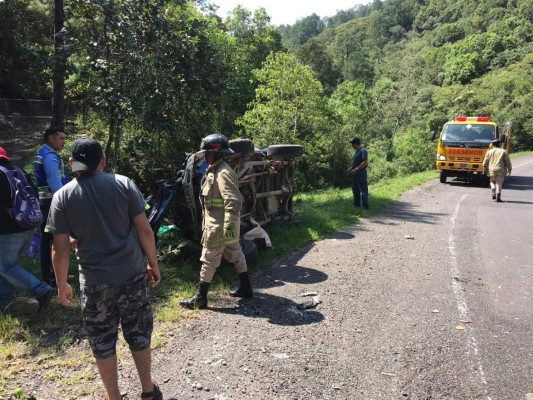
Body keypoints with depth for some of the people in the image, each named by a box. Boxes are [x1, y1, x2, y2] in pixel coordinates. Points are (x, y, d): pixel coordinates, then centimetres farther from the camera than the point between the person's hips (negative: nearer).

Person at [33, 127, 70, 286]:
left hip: (44, 202, 10)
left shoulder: (41, 154, 19)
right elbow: (54, 182, -23)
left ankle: (47, 275, 21)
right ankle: (55, 277, -1)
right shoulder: (50, 156, -14)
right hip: (53, 202, -10)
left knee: (46, 239, 13)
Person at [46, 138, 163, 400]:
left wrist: (62, 284, 9)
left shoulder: (62, 197, -4)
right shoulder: (123, 184, -4)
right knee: (139, 334, 17)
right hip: (133, 274, 1)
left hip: (95, 281, -1)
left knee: (103, 342, 16)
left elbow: (60, 249, -4)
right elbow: (144, 230, -5)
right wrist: (153, 264, 6)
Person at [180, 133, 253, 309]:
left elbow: (233, 202, -27)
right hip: (217, 222, 10)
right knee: (235, 254, 17)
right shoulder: (214, 170, 13)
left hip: (219, 225, -10)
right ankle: (245, 288, 29)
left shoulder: (223, 173, -20)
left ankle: (200, 298, 7)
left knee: (209, 259, -2)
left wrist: (229, 226, -30)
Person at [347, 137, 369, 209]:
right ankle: (356, 203, 25)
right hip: (355, 174, 10)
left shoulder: (363, 150, -14)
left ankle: (365, 205, 1)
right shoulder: (357, 151, 16)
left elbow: (365, 163, -21)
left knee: (363, 190, -4)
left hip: (361, 174, -10)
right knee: (355, 189, 15)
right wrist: (351, 168, 11)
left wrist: (356, 169, -22)